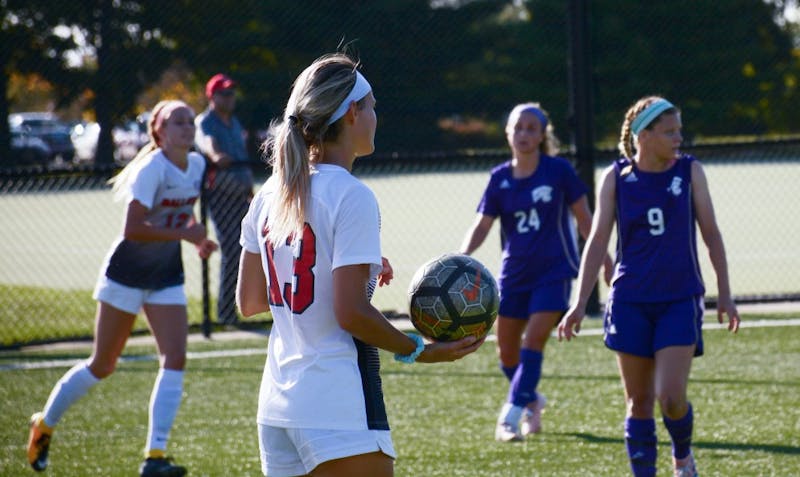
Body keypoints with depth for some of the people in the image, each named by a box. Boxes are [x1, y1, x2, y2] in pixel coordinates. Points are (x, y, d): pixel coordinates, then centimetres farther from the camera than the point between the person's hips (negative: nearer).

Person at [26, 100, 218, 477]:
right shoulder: (153, 169, -21)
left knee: (175, 359, -10)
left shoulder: (197, 165, 2)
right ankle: (44, 424, 26)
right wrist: (184, 234, -29)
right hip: (127, 272, -6)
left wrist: (197, 240, 3)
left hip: (167, 276, 6)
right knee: (102, 365, 4)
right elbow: (132, 229, -28)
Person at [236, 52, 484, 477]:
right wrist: (418, 350, -5)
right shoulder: (351, 196, -13)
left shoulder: (271, 193, 10)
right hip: (339, 408, -8)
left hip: (276, 405, 8)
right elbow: (350, 313, -18)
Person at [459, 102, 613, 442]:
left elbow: (583, 219, 2)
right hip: (514, 274, 4)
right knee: (507, 350, 8)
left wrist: (604, 259, 5)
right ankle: (532, 402, 35)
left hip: (554, 271, -4)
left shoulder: (559, 171, -6)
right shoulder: (500, 179, 2)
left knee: (534, 341, -17)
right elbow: (482, 225, -4)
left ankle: (510, 416, -17)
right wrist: (462, 257, -22)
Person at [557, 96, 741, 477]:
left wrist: (724, 294, 6)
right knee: (638, 400, 3)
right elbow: (598, 239, 0)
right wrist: (580, 303, -4)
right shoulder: (616, 177, -1)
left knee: (671, 397, -11)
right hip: (630, 302, 1)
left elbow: (711, 234, 6)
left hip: (680, 300, -1)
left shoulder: (690, 171, 0)